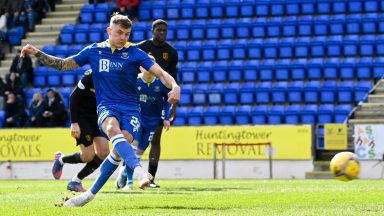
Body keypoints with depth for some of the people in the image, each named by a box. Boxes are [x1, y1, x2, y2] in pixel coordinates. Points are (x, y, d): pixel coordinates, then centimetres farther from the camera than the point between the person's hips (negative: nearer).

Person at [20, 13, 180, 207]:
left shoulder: (134, 53, 1)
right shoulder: (94, 51, 8)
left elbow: (160, 73, -4)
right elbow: (63, 65, 17)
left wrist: (174, 86, -24)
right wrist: (38, 54, 6)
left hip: (130, 108, 0)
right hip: (107, 107, 1)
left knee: (121, 145, -27)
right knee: (112, 128, -36)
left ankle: (91, 193, -14)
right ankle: (139, 171, -54)